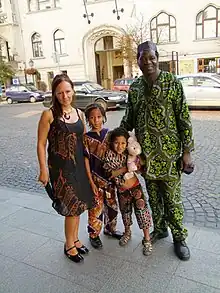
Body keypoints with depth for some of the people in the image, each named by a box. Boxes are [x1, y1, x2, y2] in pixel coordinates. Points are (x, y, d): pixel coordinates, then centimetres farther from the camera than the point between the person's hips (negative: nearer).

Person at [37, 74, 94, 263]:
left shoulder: (79, 113, 5)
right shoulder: (49, 115, -10)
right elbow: (41, 144, -8)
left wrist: (87, 165, 10)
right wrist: (43, 170, -10)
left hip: (79, 165, 5)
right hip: (60, 167, -5)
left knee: (78, 205, 15)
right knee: (73, 207, -1)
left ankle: (75, 239, 36)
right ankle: (69, 245, 22)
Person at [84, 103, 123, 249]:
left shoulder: (109, 133, 1)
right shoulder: (86, 138, -10)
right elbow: (86, 160, -10)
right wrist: (91, 182, -13)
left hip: (110, 177, 4)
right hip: (95, 178, -4)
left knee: (112, 205, 17)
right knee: (96, 207, 4)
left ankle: (110, 228, 39)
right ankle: (94, 234, 25)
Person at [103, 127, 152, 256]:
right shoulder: (109, 154, -15)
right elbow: (110, 173, -20)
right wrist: (126, 168, -26)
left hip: (135, 187, -1)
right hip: (121, 190, 1)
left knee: (142, 210, -3)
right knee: (125, 211, 20)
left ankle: (147, 239, 13)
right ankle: (127, 232, 46)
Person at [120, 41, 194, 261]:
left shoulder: (172, 83, -7)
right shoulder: (134, 88, 5)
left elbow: (184, 119, -8)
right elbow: (129, 119, 14)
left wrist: (187, 151, -10)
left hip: (169, 152, -4)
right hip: (146, 153, 4)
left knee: (172, 197, 6)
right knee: (153, 195, 17)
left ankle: (179, 237, 26)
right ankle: (159, 229, 38)